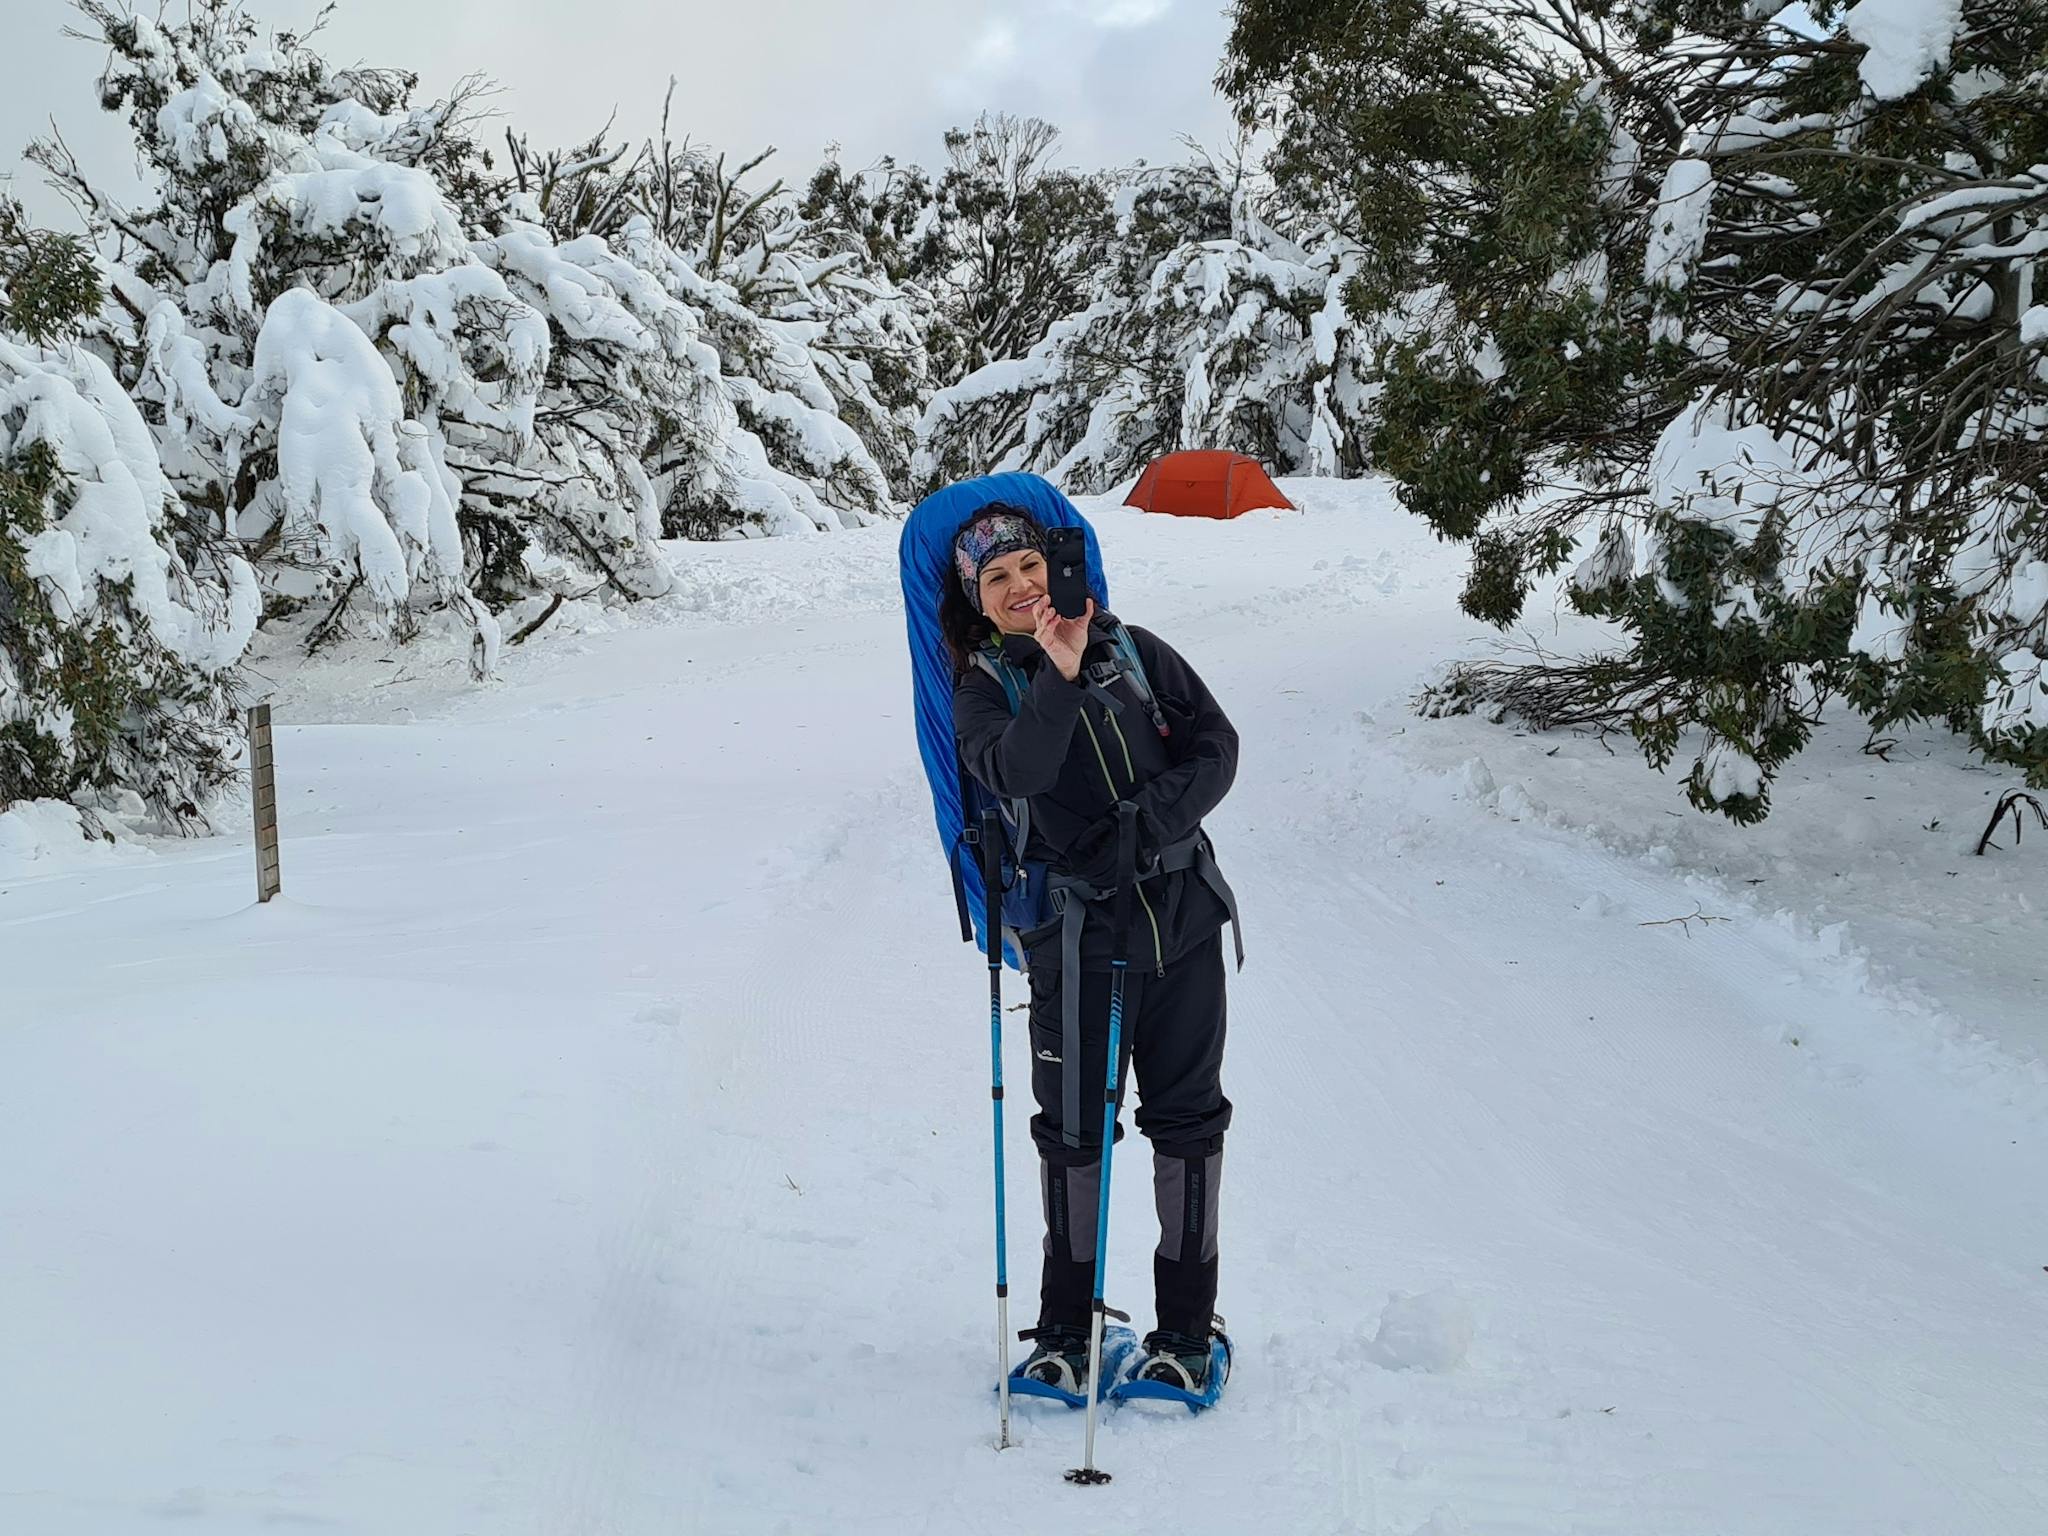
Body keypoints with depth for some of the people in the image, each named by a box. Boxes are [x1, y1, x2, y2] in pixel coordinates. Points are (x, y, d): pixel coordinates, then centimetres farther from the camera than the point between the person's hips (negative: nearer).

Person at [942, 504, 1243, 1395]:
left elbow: (1215, 743, 2)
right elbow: (1015, 770, -19)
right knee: (1074, 1127, 4)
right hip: (1076, 929, -2)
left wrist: (1152, 819, -13)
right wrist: (1060, 677, -33)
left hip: (1182, 912, 2)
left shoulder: (1133, 650, 9)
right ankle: (1064, 1322, 21)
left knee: (1187, 1115, 6)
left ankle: (1185, 1324, 18)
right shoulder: (983, 688, 1)